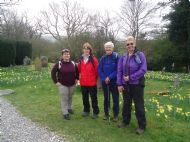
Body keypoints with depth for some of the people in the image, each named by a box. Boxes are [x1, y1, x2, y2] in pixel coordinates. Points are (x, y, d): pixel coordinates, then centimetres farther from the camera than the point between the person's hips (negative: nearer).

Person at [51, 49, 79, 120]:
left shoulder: (73, 63, 0)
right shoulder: (59, 64, -10)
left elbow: (77, 71, 13)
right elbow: (53, 72, -6)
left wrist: (76, 79, 6)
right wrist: (56, 81, -10)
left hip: (72, 84, 4)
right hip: (62, 85, -3)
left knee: (70, 97, 17)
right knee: (64, 99, -1)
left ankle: (69, 108, 38)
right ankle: (65, 113, 6)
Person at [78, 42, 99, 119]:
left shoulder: (93, 59, -10)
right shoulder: (81, 59, 6)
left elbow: (97, 69, -7)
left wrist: (95, 78, 1)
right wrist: (81, 75, 13)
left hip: (92, 82, -5)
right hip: (83, 82, 5)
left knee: (93, 97, 4)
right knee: (85, 97, 16)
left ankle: (95, 112, 16)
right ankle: (86, 110, 32)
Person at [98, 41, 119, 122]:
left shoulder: (116, 57, -7)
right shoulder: (103, 58, 4)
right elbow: (99, 70, 3)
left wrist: (110, 77, -15)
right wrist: (104, 78, -10)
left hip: (114, 81, -3)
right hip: (104, 81, 3)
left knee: (115, 99, 4)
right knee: (106, 98, 13)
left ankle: (116, 115, 18)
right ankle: (106, 114, 26)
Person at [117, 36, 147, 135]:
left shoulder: (140, 55, -8)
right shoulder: (123, 57, 4)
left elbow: (143, 70, -15)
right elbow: (119, 71, 4)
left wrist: (130, 77, -16)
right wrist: (119, 84, -2)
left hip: (137, 84, -4)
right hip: (125, 85, 4)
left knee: (139, 105, 3)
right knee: (126, 103, 17)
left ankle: (142, 126, 17)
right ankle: (125, 121, 34)